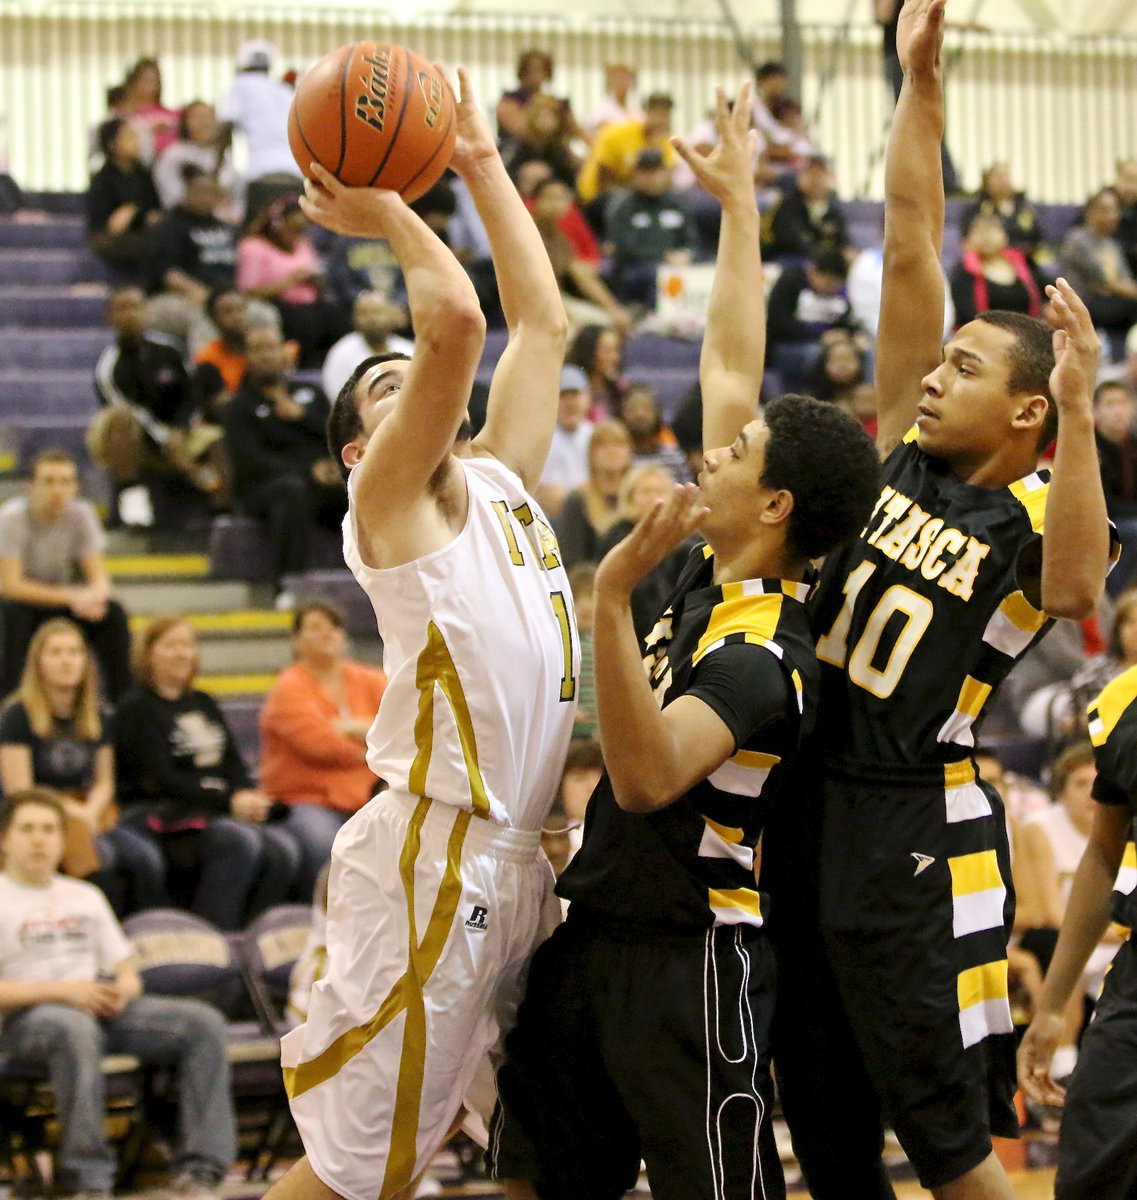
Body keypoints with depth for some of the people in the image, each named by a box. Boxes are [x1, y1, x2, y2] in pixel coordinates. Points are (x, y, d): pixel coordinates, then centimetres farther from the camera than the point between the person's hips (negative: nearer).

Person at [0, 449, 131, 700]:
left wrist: (95, 595, -36)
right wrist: (72, 597, -34)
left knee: (112, 613, -21)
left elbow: (100, 578, -9)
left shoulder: (81, 514, -10)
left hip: (61, 602, 4)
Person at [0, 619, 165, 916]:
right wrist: (72, 811, -15)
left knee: (147, 858, -24)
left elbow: (104, 782, 15)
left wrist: (91, 812, -7)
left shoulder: (98, 720, 15)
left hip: (89, 816, 5)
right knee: (102, 857, -35)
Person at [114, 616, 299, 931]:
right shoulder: (136, 708, -1)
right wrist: (229, 800, -17)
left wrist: (250, 798, -7)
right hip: (155, 817, -7)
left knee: (281, 850, -20)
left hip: (218, 815, 7)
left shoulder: (204, 704, 22)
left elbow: (234, 765, 17)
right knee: (240, 841, -32)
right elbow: (161, 780, -11)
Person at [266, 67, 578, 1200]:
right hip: (434, 861, -8)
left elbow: (541, 321, 19)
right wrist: (386, 212, -5)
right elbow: (457, 321, -18)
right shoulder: (387, 497, -4)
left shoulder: (497, 479, 18)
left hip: (513, 860, 8)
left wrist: (483, 163, 20)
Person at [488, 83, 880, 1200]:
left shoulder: (762, 652, -20)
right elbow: (731, 370, 13)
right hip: (594, 933, 9)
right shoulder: (720, 570, 5)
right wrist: (738, 206, 19)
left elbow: (648, 777, -36)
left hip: (687, 957, -9)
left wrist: (613, 598, -45)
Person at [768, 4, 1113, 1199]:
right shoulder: (912, 455, 7)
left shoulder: (1033, 521, -9)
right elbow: (909, 249, 5)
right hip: (811, 808, 7)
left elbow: (1076, 585, -35)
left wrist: (1079, 413, -44)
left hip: (915, 831, -7)